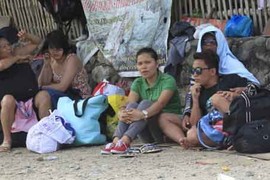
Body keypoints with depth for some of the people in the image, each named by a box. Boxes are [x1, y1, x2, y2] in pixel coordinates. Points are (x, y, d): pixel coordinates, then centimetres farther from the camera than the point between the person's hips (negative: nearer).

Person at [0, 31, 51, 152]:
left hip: (32, 99, 3)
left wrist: (26, 36, 5)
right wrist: (18, 58, -6)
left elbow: (36, 42, 26)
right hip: (13, 103, -3)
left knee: (44, 95, -27)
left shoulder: (17, 52, 16)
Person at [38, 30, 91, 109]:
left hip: (79, 97, -7)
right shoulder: (51, 60, 2)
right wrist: (46, 65, -13)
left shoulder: (72, 59, -18)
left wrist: (43, 87, -10)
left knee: (46, 93, -25)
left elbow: (62, 87, -23)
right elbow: (43, 84, -3)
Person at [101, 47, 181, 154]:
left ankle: (125, 141, -49)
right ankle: (116, 140, -43)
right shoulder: (138, 83, 8)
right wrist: (121, 113, -35)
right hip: (149, 137, 4)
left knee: (146, 104, -28)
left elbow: (161, 103, -26)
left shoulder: (168, 80, -7)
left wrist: (143, 114, -45)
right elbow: (129, 103, -11)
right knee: (133, 105, -21)